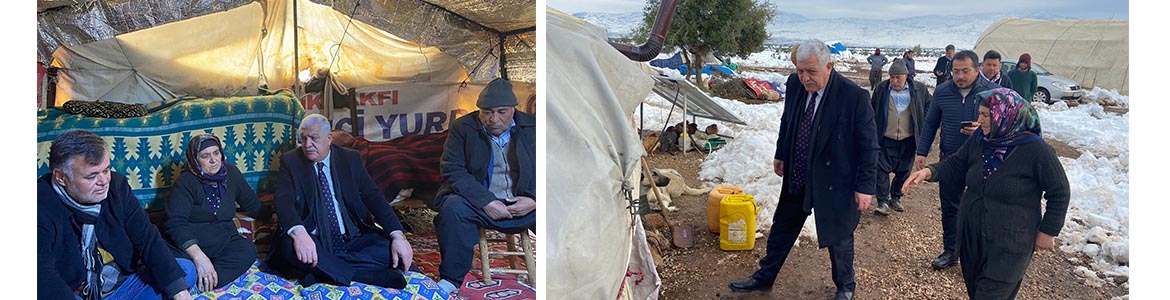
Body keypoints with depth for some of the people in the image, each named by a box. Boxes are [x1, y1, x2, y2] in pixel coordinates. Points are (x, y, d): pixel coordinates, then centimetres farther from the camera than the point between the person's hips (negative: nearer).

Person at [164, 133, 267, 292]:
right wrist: (198, 256, -35)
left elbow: (252, 204, 23)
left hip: (224, 241, 5)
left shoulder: (231, 173, 6)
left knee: (248, 250, -30)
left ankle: (197, 285, -38)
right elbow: (176, 223, -23)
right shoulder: (185, 183, -9)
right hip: (189, 242, -4)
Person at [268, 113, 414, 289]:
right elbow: (283, 200, -13)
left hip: (353, 240, 2)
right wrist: (299, 233, -36)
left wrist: (397, 236, -17)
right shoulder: (290, 162, 3)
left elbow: (373, 196, -1)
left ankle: (322, 270, -25)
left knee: (390, 248, -23)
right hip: (314, 242, -2)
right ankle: (363, 274, -29)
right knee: (289, 245, -34)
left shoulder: (351, 159, 7)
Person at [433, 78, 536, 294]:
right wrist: (486, 202, -20)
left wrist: (534, 200, -15)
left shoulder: (533, 127, 4)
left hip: (523, 204, 1)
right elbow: (452, 171, -9)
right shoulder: (462, 128, 0)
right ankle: (450, 279, -16)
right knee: (453, 208, -32)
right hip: (478, 203, -1)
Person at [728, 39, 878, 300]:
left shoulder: (855, 97, -24)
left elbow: (868, 146, -16)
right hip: (796, 178, 5)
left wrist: (865, 186, -15)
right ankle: (764, 278, 38)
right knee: (781, 229, 19)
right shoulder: (795, 84, -8)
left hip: (834, 182, -5)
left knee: (838, 237, 14)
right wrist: (780, 154, 16)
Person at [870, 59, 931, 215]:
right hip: (886, 140, -1)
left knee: (903, 172, 11)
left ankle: (895, 198, 29)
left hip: (908, 140, 1)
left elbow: (929, 105, 15)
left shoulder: (919, 89, -1)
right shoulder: (881, 89, 0)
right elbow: (872, 110, 11)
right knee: (882, 169, -7)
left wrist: (923, 124, 6)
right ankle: (883, 202, 1)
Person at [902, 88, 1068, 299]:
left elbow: (1059, 193, -9)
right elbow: (956, 165, 9)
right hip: (971, 235, 6)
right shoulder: (978, 140, 0)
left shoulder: (1036, 150, -17)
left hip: (1008, 246, -6)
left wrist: (1048, 232, -6)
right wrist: (930, 172, -11)